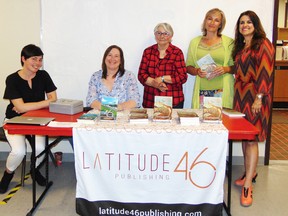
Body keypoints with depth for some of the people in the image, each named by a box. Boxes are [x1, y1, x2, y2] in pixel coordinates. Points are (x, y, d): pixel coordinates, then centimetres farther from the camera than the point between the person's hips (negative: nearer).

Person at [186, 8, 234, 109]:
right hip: (201, 92, 1)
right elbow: (188, 67, 12)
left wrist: (226, 69, -13)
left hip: (222, 91, -1)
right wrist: (197, 71, -7)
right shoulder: (195, 42, 12)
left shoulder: (229, 42, 6)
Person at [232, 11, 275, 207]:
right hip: (241, 95, 7)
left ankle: (247, 186, -3)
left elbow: (265, 73, -14)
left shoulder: (263, 44, -6)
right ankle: (251, 172, 26)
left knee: (251, 139, -7)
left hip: (255, 96, -7)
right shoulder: (240, 47, 16)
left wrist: (259, 97, -19)